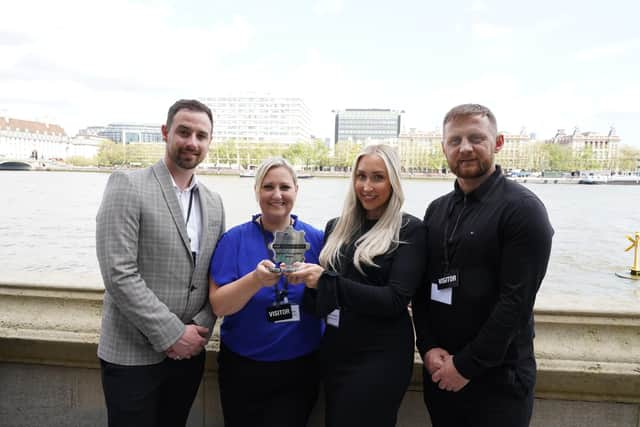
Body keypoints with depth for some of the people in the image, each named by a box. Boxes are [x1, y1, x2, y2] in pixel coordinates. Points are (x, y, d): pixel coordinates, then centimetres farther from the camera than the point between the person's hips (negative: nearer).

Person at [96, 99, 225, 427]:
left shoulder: (213, 203, 7)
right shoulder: (127, 185, -10)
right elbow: (119, 274, -18)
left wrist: (200, 328, -6)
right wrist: (172, 335, -17)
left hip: (188, 352, 5)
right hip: (133, 356, -5)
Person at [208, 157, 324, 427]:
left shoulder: (315, 239, -4)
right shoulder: (235, 239, -7)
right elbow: (218, 305, -12)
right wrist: (256, 279, -29)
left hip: (300, 369, 0)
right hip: (242, 368, 0)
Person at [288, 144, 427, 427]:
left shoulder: (410, 230, -8)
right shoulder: (336, 227, 6)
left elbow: (395, 300, -16)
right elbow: (319, 295, 11)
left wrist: (327, 281, -22)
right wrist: (304, 277, -12)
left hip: (380, 357, -5)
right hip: (334, 351, 5)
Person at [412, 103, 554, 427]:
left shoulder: (523, 209, -12)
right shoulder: (436, 210, 7)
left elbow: (516, 301, -17)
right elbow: (421, 287, 6)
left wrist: (467, 365, -15)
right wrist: (427, 348, -6)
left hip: (498, 377, -5)